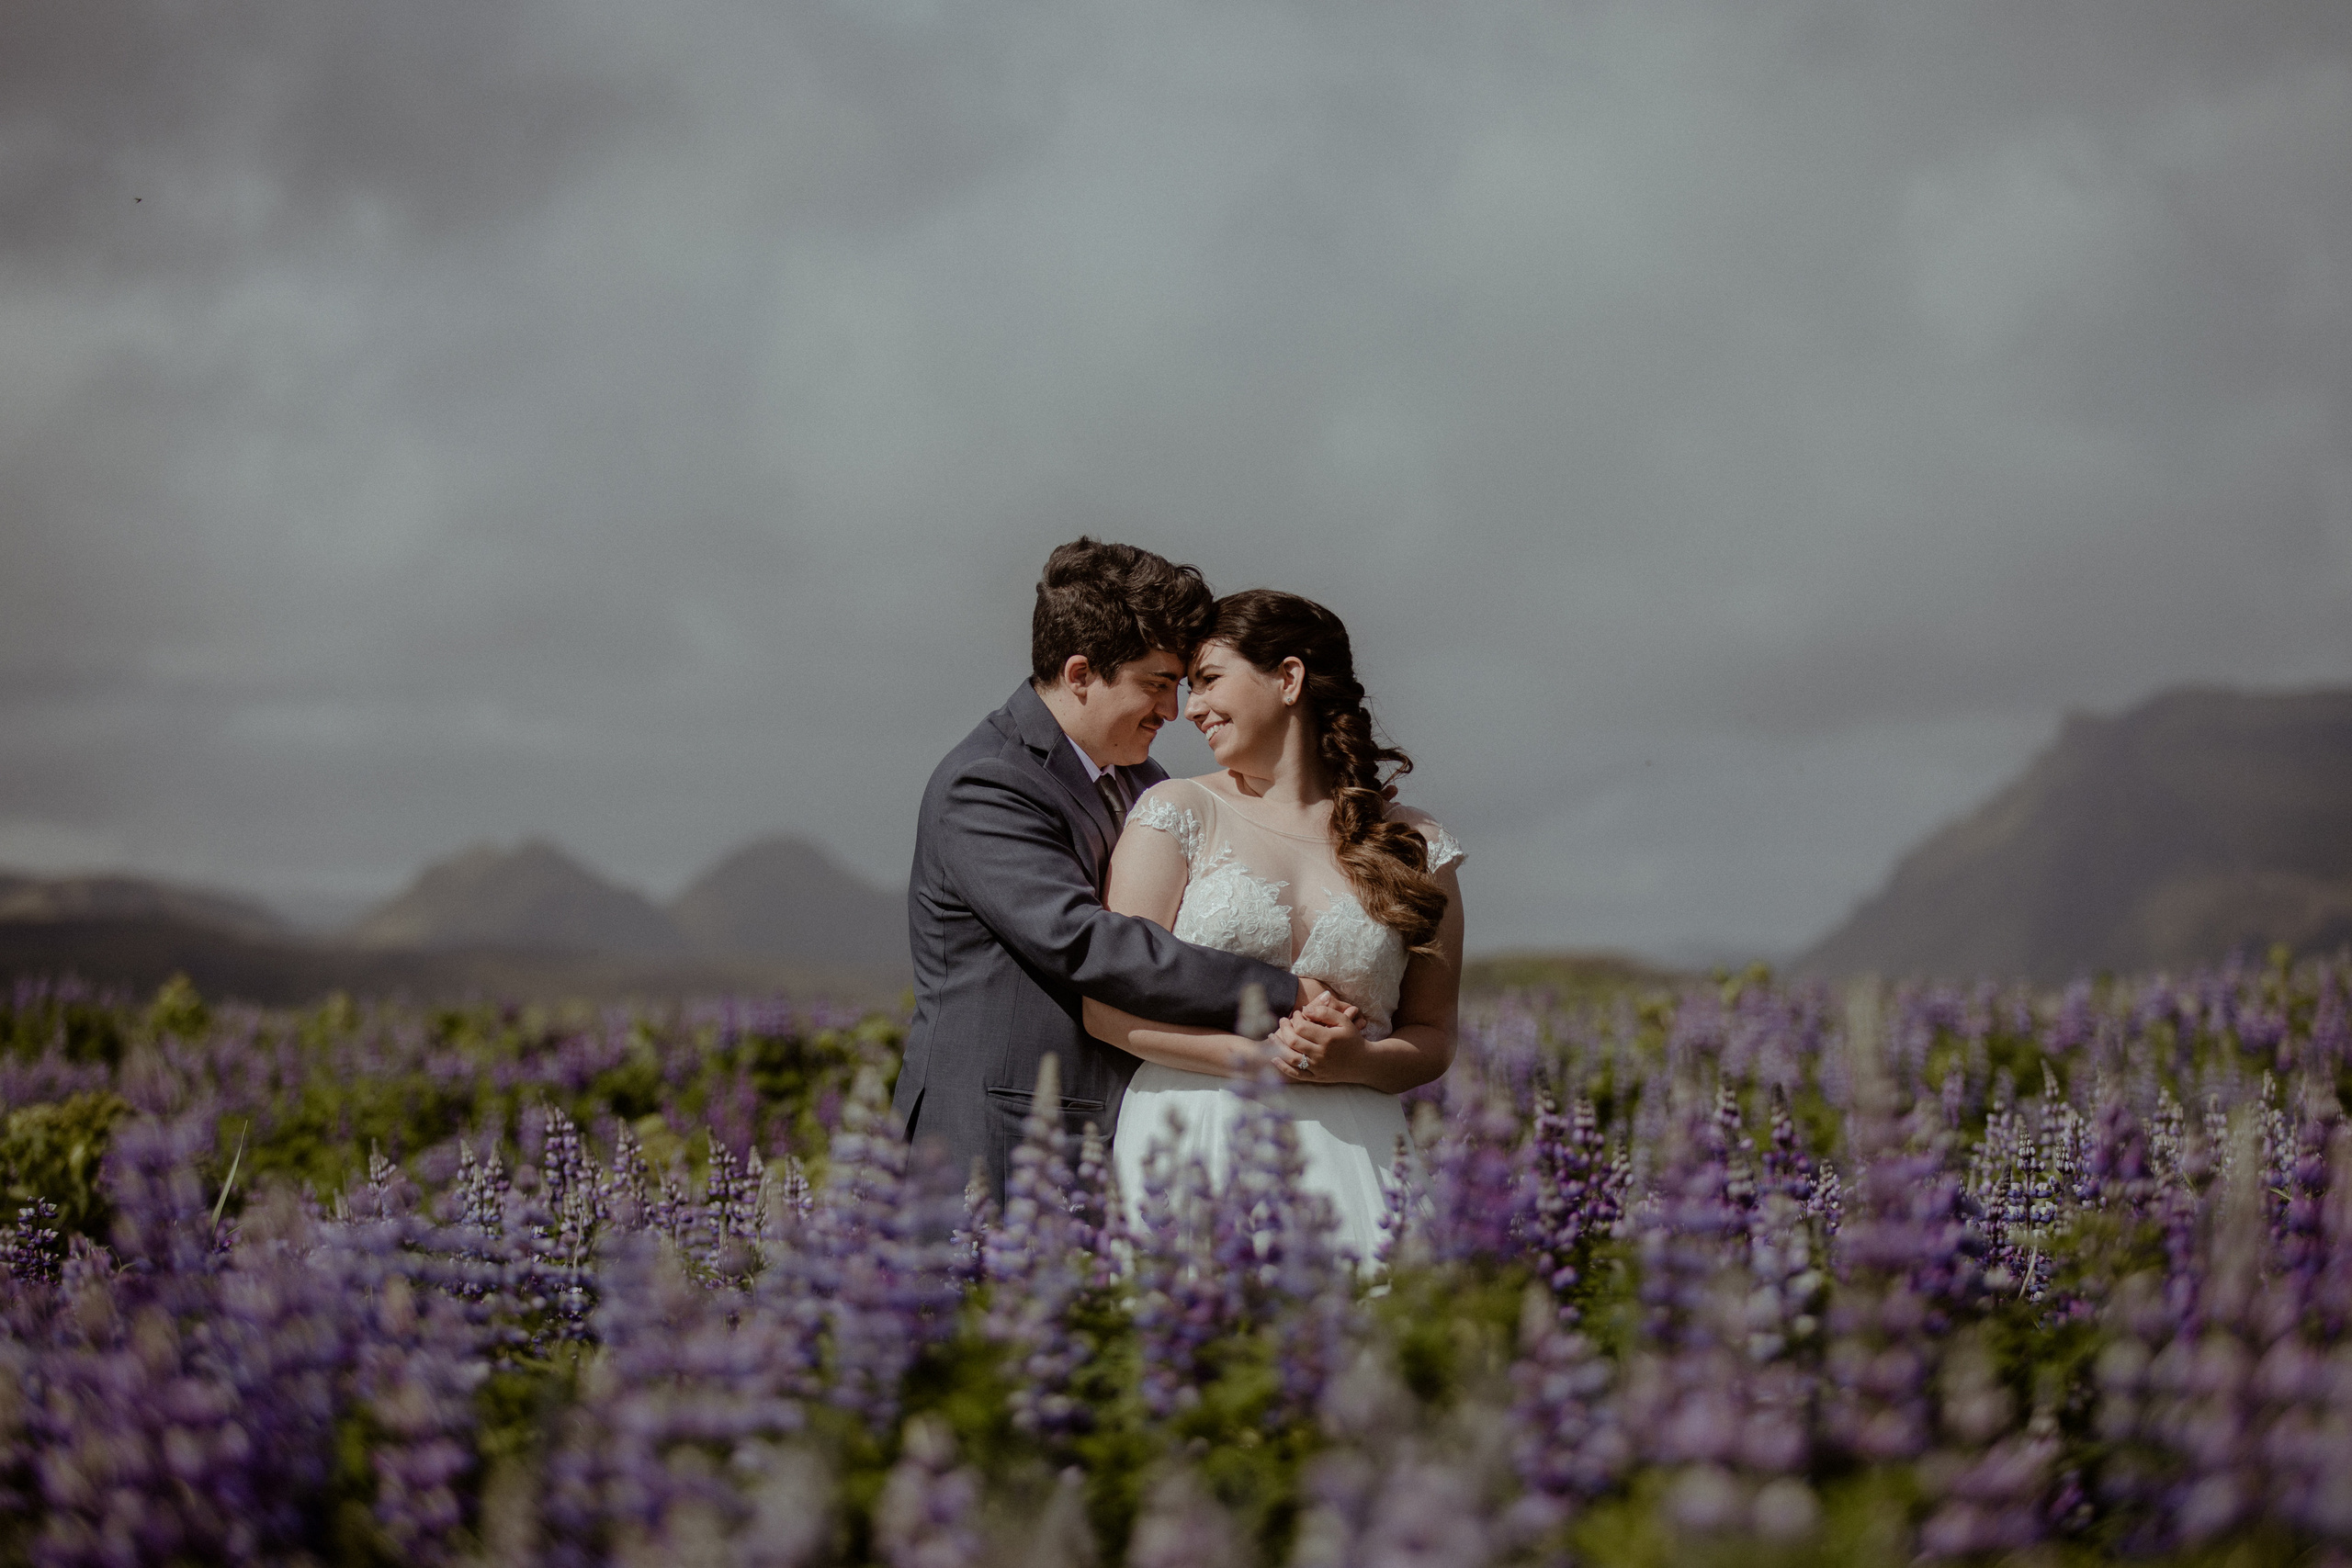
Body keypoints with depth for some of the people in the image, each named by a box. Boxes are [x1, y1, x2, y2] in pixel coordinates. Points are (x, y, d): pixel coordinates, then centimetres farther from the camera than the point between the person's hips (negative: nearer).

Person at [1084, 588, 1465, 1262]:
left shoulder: (1415, 848, 9)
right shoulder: (1177, 813, 6)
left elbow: (1433, 1038, 14)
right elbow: (1109, 1007, 0)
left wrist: (1353, 1061, -7)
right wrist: (1259, 1054, -11)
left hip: (1348, 1155, 1)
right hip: (1195, 1147, -1)